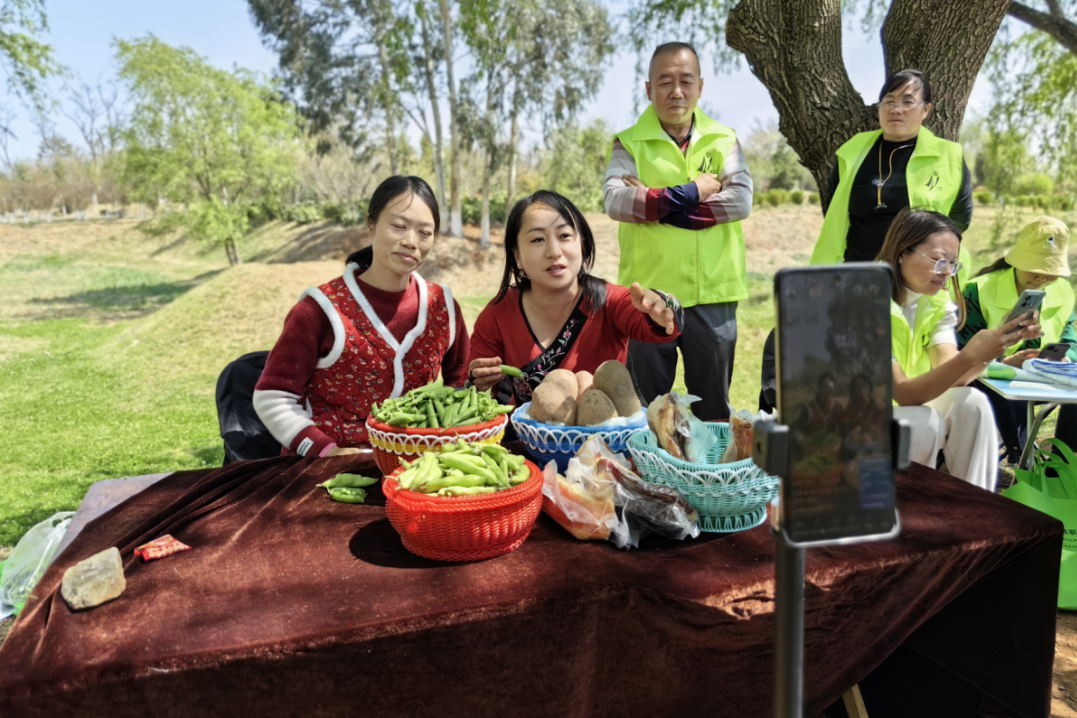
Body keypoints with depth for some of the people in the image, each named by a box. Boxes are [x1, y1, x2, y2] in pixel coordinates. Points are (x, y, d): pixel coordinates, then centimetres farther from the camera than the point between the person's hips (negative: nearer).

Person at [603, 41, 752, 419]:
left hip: (713, 294, 2)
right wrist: (689, 194, -12)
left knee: (713, 407, 13)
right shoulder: (629, 144, 4)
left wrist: (660, 208, -11)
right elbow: (615, 200, -14)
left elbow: (741, 200, -7)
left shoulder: (724, 140, 9)